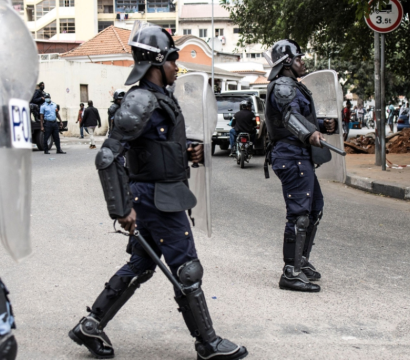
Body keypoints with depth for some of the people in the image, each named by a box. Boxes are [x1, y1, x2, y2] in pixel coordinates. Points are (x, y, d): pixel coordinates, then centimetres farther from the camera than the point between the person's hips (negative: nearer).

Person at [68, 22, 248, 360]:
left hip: (161, 195, 10)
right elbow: (108, 156, -22)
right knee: (187, 269, 0)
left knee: (141, 265, 16)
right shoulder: (141, 102, -19)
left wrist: (187, 152, 6)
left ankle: (91, 326, 25)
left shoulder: (163, 98, 12)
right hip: (158, 197, -10)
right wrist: (121, 208, -23)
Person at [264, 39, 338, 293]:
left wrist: (322, 125, 17)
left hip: (301, 156, 11)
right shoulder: (283, 86, -10)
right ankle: (291, 273, -9)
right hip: (293, 157, -11)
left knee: (315, 209, 18)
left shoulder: (293, 86, 25)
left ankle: (302, 261, 29)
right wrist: (309, 133, -48)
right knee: (299, 214, -12)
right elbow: (290, 115, -30)